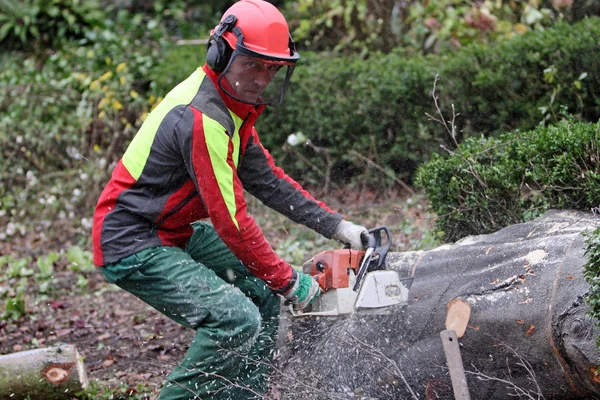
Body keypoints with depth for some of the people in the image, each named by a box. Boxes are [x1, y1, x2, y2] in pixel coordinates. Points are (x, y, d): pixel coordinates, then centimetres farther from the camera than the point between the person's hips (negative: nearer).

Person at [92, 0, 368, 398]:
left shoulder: (230, 104, 6)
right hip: (132, 246, -11)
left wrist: (339, 227, 6)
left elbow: (266, 178, 11)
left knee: (262, 294, 10)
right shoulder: (202, 118, -26)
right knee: (237, 319, -21)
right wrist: (289, 282, -15)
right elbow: (231, 221, -24)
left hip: (175, 234, 11)